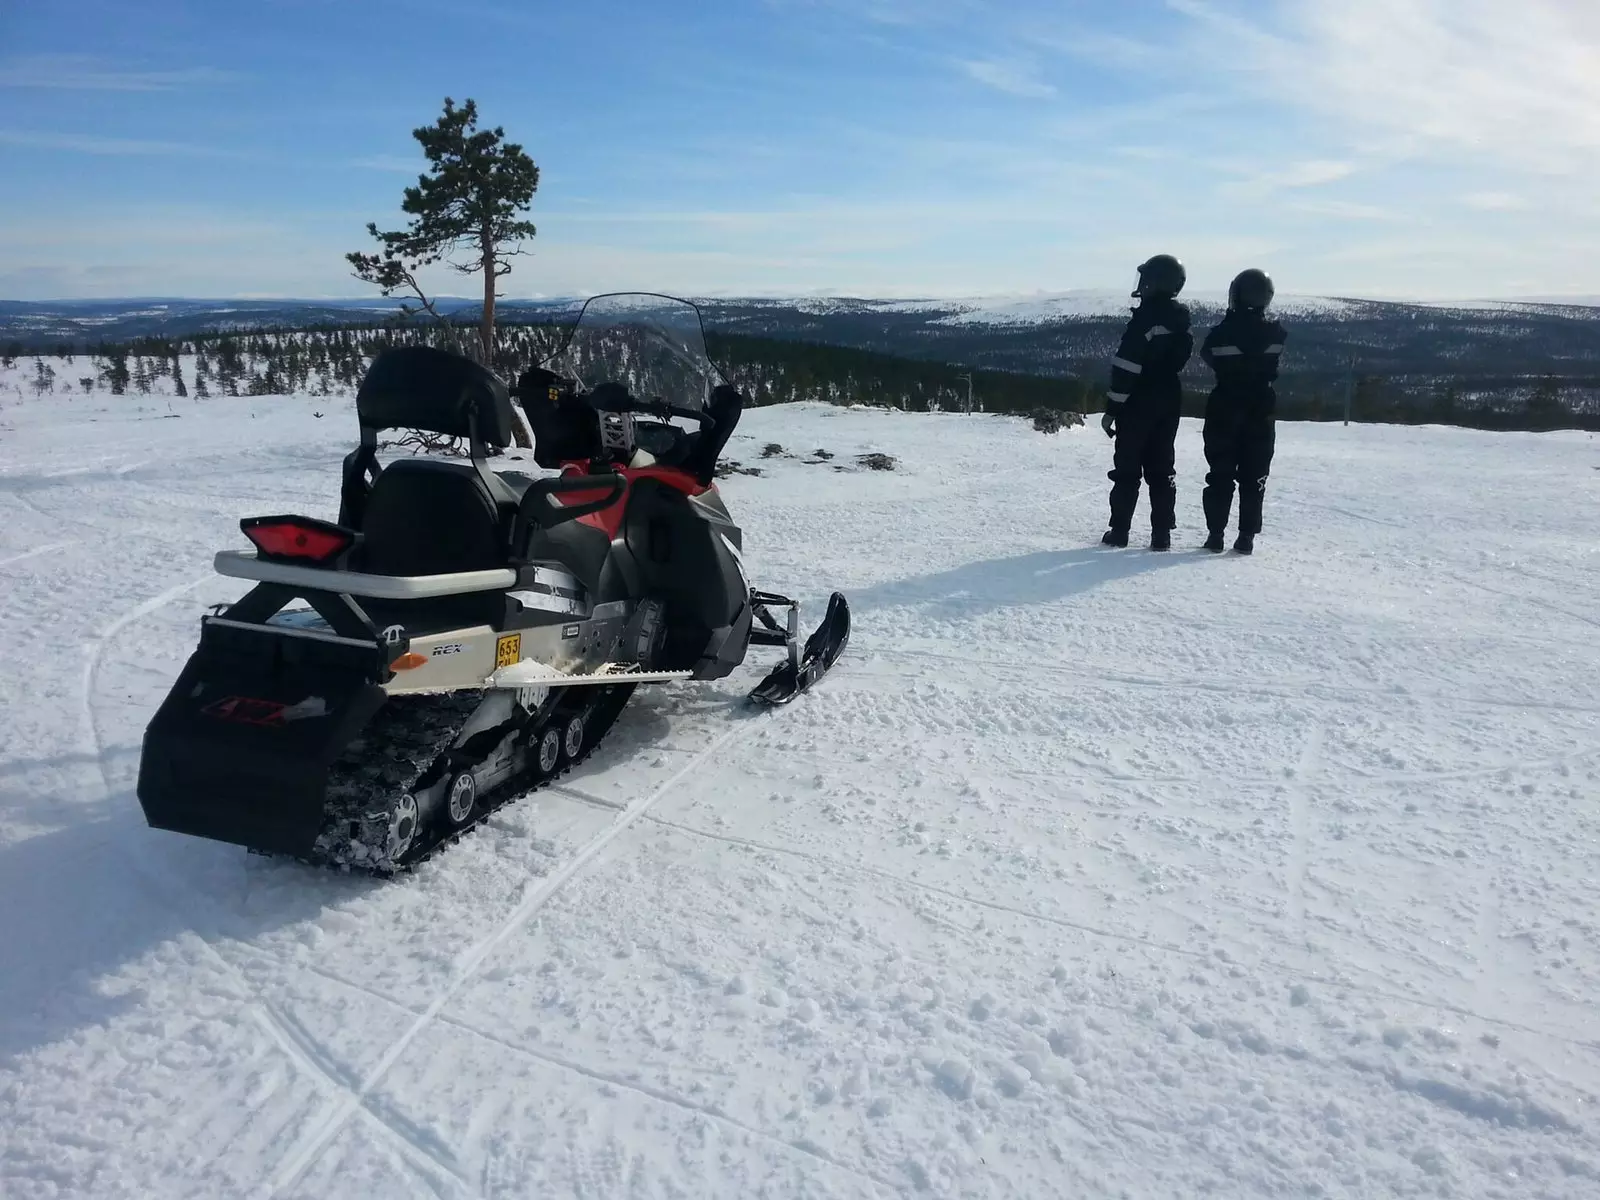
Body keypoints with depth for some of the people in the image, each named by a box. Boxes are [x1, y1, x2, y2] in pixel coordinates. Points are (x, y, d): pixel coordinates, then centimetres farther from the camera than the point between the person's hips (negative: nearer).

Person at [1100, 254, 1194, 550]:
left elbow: (1127, 367, -18)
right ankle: (1162, 534, 7)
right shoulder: (1181, 320, 8)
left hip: (1138, 403, -6)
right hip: (1170, 401, 7)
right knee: (1161, 468, 9)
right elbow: (1180, 360, 13)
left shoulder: (1145, 317, -16)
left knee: (1127, 468, 2)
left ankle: (1119, 531, 5)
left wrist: (1112, 409, -15)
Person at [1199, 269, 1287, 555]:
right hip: (1261, 410, 1)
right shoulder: (1274, 332, -6)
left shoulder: (1224, 330, -13)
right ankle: (1247, 536, 6)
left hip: (1225, 408, -1)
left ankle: (1216, 533, 5)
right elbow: (1276, 362, 7)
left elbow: (1207, 355, 3)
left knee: (1220, 473, 7)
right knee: (1254, 476, 7)